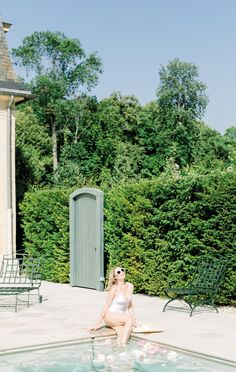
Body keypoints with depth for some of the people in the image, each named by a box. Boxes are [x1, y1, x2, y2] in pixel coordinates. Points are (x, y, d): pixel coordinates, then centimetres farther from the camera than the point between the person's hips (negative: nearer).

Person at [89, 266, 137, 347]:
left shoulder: (130, 286, 3)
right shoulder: (114, 289, -14)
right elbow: (106, 306, -11)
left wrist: (134, 318, 4)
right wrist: (98, 324, -10)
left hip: (121, 317, 5)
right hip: (110, 316, -5)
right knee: (129, 320, -31)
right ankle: (123, 346, -30)